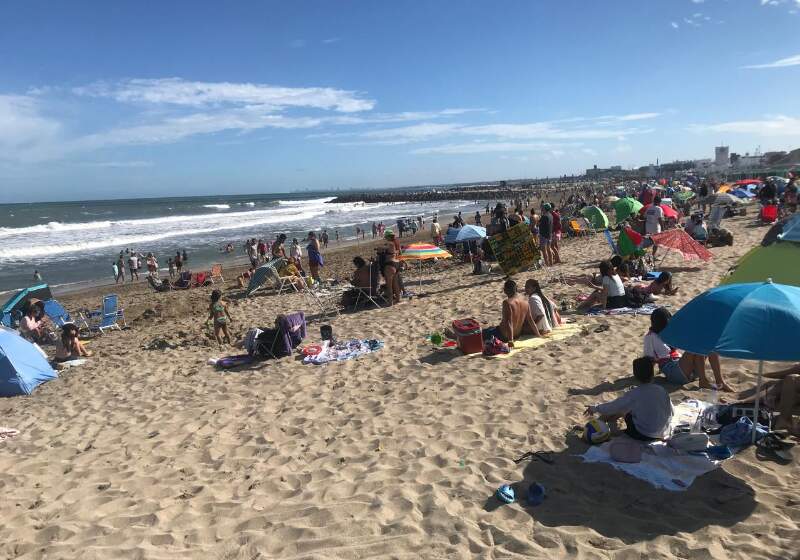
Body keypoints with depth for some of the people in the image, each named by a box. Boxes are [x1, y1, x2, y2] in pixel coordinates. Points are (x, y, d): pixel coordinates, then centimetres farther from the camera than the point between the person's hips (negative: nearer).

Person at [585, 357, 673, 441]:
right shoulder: (661, 390, -7)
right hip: (663, 434, 5)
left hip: (644, 436, -5)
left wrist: (594, 408, 3)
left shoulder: (634, 394, -19)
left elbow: (613, 406, -11)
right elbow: (671, 412, 2)